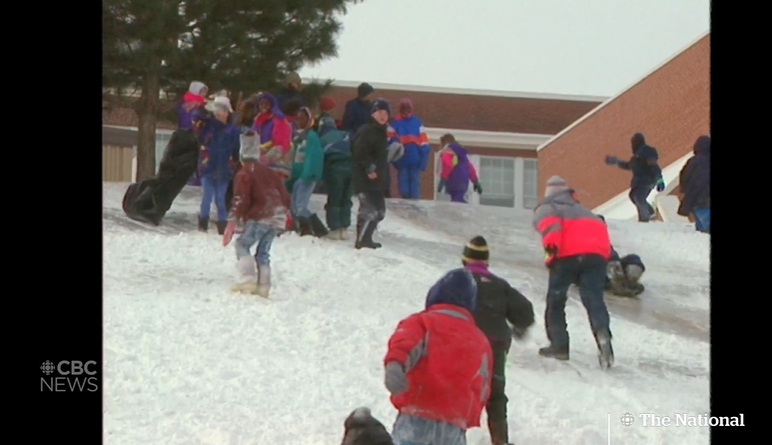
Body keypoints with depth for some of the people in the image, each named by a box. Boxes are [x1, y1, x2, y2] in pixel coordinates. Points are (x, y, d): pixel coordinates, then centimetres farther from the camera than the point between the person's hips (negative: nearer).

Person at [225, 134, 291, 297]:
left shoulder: (244, 175, 0)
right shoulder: (268, 172, 21)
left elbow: (240, 200, -11)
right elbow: (284, 194, 22)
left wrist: (232, 223, -14)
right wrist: (284, 210, 40)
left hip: (260, 216, -7)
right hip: (277, 218, 7)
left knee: (242, 245, 2)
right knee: (263, 251, 15)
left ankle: (247, 279, -14)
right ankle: (263, 286, 10)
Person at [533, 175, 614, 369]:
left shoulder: (545, 208, 19)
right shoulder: (579, 208, 39)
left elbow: (550, 223, -4)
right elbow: (599, 226, 35)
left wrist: (551, 245, -18)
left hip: (569, 251, -4)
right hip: (598, 250, 4)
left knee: (556, 297, 11)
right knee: (593, 297, -1)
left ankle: (559, 344, 11)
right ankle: (602, 332, -29)